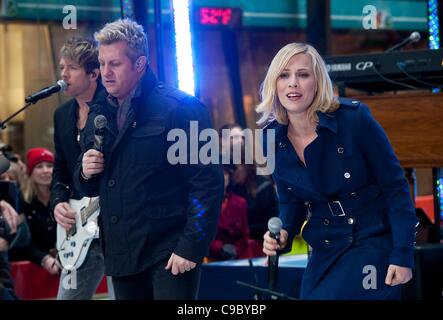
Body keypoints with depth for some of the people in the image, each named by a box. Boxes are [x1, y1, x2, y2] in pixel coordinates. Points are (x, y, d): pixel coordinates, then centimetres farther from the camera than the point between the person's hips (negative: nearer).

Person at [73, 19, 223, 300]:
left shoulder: (179, 108, -8)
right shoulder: (98, 116, 13)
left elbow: (208, 181, -12)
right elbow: (90, 189, 23)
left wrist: (191, 246, -16)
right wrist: (86, 173, 0)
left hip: (170, 254, -6)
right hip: (121, 255, 7)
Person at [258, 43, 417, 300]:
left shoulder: (354, 120, -16)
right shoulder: (274, 138, -2)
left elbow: (395, 188, -11)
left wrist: (403, 254, -15)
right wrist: (283, 233, -11)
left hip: (374, 243, -5)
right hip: (325, 252, 5)